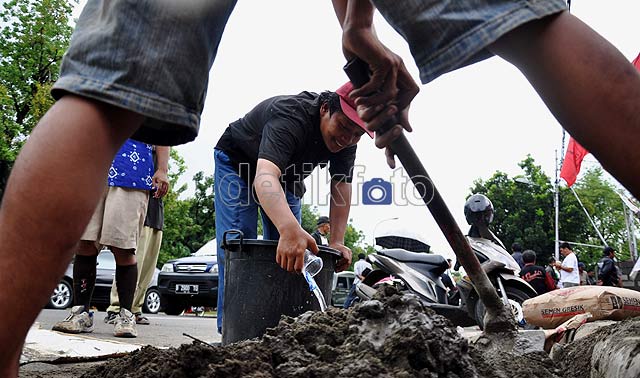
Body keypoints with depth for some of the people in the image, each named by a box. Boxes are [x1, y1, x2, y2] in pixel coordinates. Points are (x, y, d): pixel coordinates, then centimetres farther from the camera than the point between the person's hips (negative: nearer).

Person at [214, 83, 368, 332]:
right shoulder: (290, 117, -43)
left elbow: (341, 185, -21)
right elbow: (265, 177, -58)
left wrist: (337, 242, -35)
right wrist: (290, 229, -75)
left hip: (287, 175, 6)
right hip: (238, 162, -6)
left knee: (290, 252, -1)